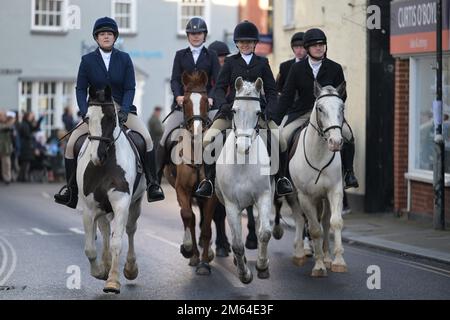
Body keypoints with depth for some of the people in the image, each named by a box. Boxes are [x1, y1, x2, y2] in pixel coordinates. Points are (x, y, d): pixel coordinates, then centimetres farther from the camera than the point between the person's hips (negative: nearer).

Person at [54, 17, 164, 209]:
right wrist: (85, 112, -14)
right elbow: (81, 89, 1)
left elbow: (130, 88, -2)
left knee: (146, 138, -22)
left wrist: (124, 111, -17)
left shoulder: (124, 59, 2)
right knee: (71, 144, -15)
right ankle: (71, 189, -1)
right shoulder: (87, 60, 1)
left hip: (122, 109, 0)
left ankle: (152, 185, -11)